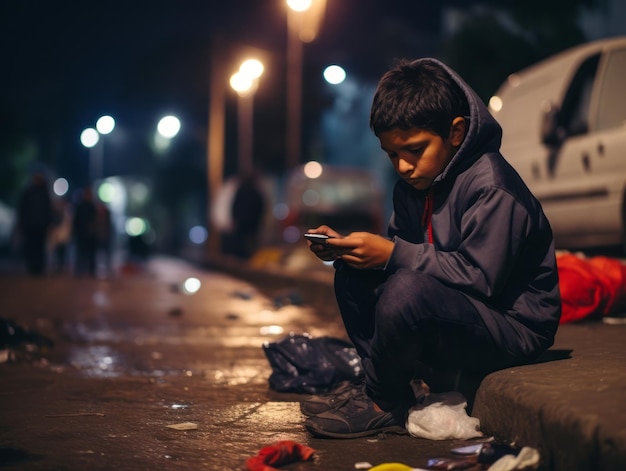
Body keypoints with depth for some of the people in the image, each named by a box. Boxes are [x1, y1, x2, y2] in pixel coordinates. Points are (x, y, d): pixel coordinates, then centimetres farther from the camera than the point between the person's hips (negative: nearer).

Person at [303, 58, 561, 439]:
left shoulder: (491, 188, -21)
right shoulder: (416, 183, 8)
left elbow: (479, 276, -28)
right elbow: (399, 250, 11)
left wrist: (393, 254, -28)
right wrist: (346, 247, -8)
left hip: (512, 328, -9)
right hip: (451, 312, 9)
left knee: (409, 288, -34)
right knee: (353, 275, 3)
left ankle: (382, 403, -11)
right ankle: (386, 389, -4)